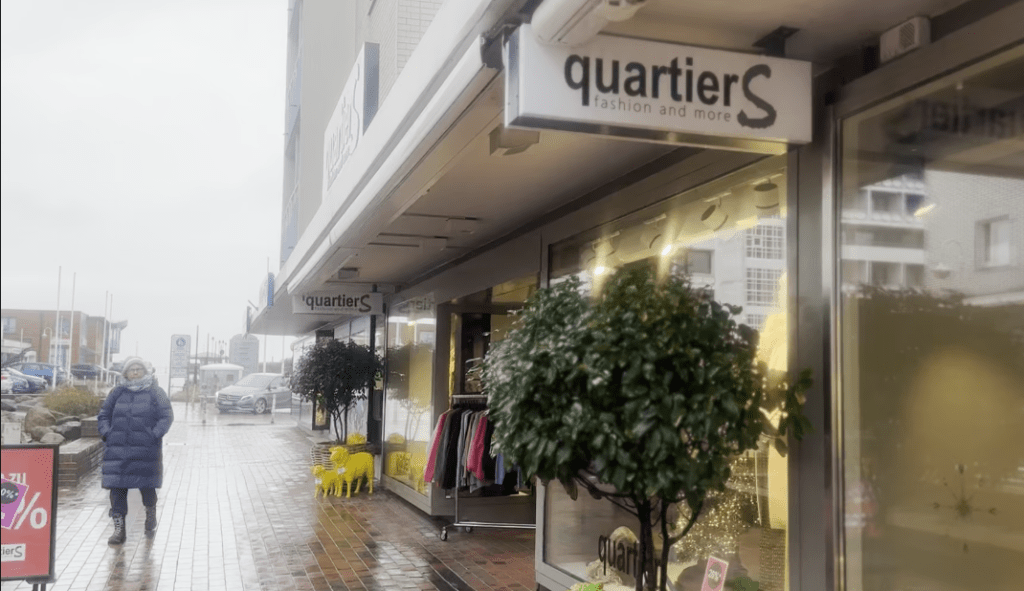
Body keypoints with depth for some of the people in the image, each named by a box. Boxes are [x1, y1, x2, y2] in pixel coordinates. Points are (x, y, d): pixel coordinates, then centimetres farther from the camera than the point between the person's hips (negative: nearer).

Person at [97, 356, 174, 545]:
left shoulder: (155, 393, 3)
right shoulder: (117, 393, 12)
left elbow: (166, 417, -1)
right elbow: (103, 415, 17)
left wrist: (154, 435, -13)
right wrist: (106, 433, 1)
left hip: (146, 450, -2)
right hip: (117, 449, 3)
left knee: (146, 484, 3)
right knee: (117, 486, -3)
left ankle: (151, 512, 34)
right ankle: (119, 528, 2)